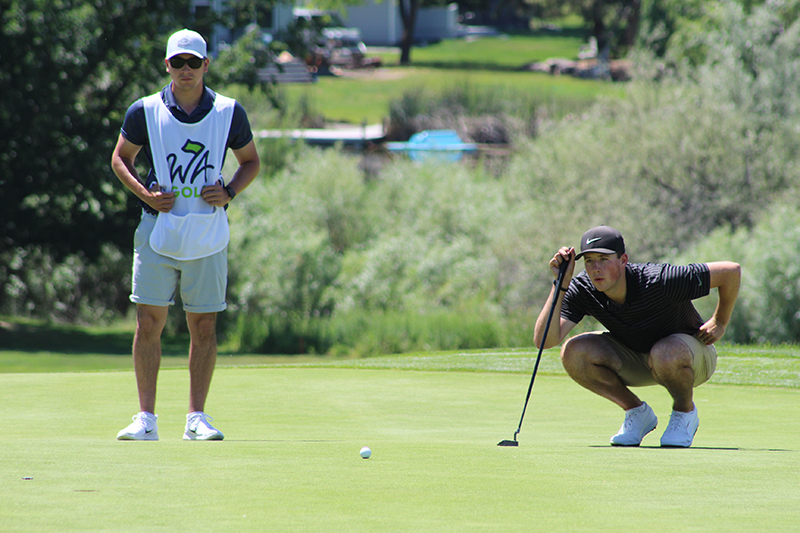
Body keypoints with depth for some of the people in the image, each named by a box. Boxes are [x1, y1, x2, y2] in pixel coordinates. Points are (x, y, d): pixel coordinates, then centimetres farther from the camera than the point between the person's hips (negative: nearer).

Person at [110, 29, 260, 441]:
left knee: (204, 326, 1)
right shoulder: (144, 112, 0)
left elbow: (250, 161, 13)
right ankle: (146, 418, -1)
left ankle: (197, 418, 8)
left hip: (209, 234, 1)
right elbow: (121, 158, 10)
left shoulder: (229, 113, 2)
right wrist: (145, 194, -7)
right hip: (157, 231, -1)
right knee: (149, 322, -5)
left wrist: (229, 192, -6)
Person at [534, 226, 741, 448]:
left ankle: (685, 411, -6)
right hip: (634, 358, 4)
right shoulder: (582, 289, -21)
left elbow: (731, 271, -27)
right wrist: (561, 283, -37)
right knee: (573, 352, -21)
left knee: (665, 354, -41)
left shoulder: (657, 281, -34)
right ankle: (637, 412, 1)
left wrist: (720, 323, -13)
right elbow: (544, 340, -31)